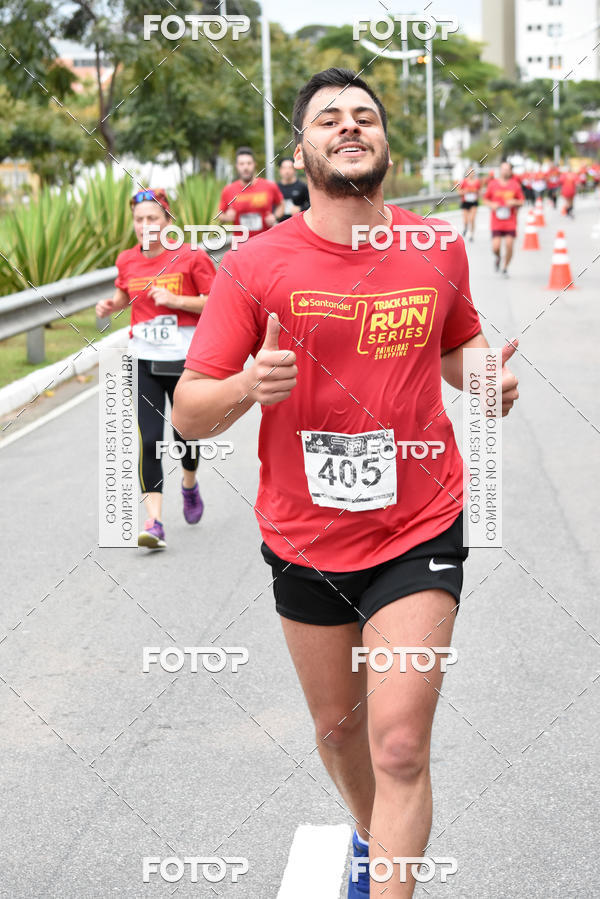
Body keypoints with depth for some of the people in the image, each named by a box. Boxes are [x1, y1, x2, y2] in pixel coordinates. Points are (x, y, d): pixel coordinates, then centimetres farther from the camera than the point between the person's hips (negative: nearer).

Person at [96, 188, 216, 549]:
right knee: (149, 441, -9)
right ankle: (155, 523, -10)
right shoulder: (127, 260, 3)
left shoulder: (191, 258, -9)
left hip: (185, 360, -2)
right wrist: (112, 304, 2)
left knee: (185, 436, 11)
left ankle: (190, 486, 45)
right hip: (143, 361, 2)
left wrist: (175, 299, -20)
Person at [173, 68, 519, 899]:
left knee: (401, 744, -10)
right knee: (338, 725, 19)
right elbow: (189, 413, -9)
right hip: (304, 542, 1)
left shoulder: (440, 253, -2)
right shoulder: (254, 267, -10)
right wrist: (249, 385, -30)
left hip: (418, 534, -1)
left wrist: (487, 379, -6)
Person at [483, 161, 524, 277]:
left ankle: (505, 269, 16)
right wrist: (491, 205, -10)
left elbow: (521, 202, 8)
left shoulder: (515, 185, 2)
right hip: (496, 222, 0)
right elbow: (485, 200, 10)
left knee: (509, 245, -5)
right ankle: (498, 258, 26)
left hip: (510, 221, 0)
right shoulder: (493, 184, 2)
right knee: (496, 247, -11)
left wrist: (514, 202, -14)